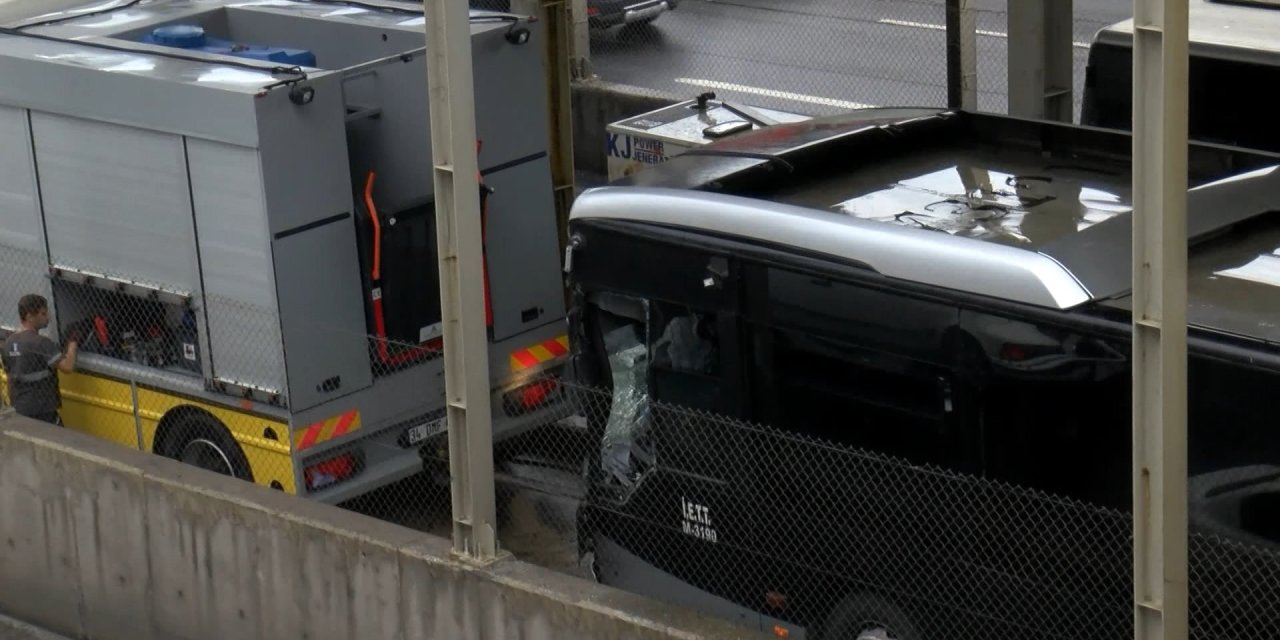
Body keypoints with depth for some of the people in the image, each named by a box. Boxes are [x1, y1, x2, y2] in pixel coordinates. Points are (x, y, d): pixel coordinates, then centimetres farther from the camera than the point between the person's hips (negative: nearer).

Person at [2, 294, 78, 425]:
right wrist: (72, 343, -10)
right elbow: (67, 367, -26)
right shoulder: (40, 343, -18)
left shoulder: (9, 342, 8)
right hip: (42, 412, -8)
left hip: (19, 410, 8)